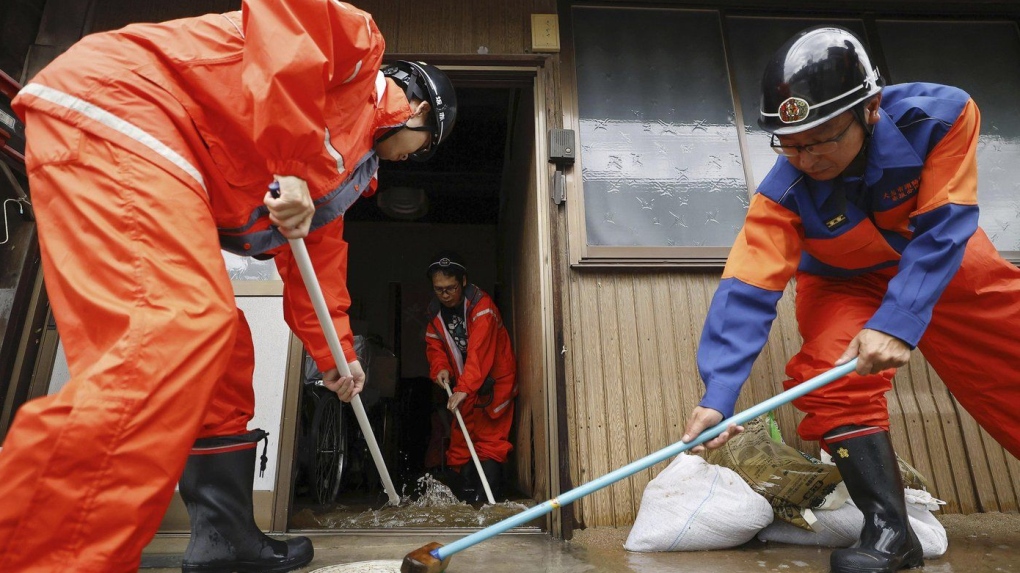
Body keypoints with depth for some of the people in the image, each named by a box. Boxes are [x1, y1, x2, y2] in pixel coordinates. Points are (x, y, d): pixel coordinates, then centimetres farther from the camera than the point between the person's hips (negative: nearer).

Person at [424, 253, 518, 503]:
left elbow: (480, 351, -33)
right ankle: (467, 491, 18)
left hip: (495, 379, -7)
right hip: (464, 385, 7)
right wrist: (440, 368, -17)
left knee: (490, 436, -8)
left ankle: (488, 492, -3)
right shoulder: (436, 311, 0)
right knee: (461, 435, 8)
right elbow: (434, 346, 4)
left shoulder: (481, 305, -24)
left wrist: (464, 388, -41)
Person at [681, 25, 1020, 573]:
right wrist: (719, 394, -47)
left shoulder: (941, 115, -29)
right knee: (835, 378, -24)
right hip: (844, 283, -1)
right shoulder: (783, 192, -31)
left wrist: (897, 322, -43)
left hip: (945, 263, 2)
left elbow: (939, 233, -29)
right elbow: (747, 291, -38)